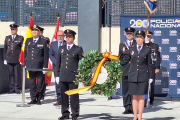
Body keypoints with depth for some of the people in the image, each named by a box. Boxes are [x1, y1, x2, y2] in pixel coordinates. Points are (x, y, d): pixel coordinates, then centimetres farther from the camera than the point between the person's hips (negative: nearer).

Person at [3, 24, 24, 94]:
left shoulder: (20, 38, 3)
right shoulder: (7, 38, 14)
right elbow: (5, 49, 15)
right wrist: (5, 59, 9)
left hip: (17, 60, -3)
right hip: (9, 59, 3)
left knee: (17, 74, -2)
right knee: (11, 74, 3)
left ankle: (18, 89, 4)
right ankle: (12, 89, 9)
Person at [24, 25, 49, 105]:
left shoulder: (43, 42, 1)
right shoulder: (28, 41, 13)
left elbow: (46, 55, -1)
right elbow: (25, 53, 15)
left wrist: (45, 67, -6)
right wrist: (25, 64, 8)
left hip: (40, 66, -3)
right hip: (30, 66, 3)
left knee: (40, 83, 1)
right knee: (32, 83, 6)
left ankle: (38, 99, 10)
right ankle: (33, 99, 13)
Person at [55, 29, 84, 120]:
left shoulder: (78, 49, 3)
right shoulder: (61, 48, 15)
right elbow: (58, 62, 16)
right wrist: (57, 75, 10)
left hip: (73, 76, -4)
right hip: (63, 77, 4)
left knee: (74, 96, -1)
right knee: (63, 96, 6)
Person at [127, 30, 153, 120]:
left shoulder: (147, 49, 2)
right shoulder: (131, 48, 5)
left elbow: (149, 64, 2)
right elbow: (126, 58, 20)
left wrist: (150, 77, 1)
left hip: (143, 75, -2)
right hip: (133, 75, 2)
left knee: (141, 96, -1)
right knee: (134, 96, 4)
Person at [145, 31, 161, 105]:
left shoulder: (155, 46, 7)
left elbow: (158, 57, 5)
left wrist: (157, 68, -2)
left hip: (152, 68, 0)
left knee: (151, 84, 3)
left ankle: (151, 100, 9)